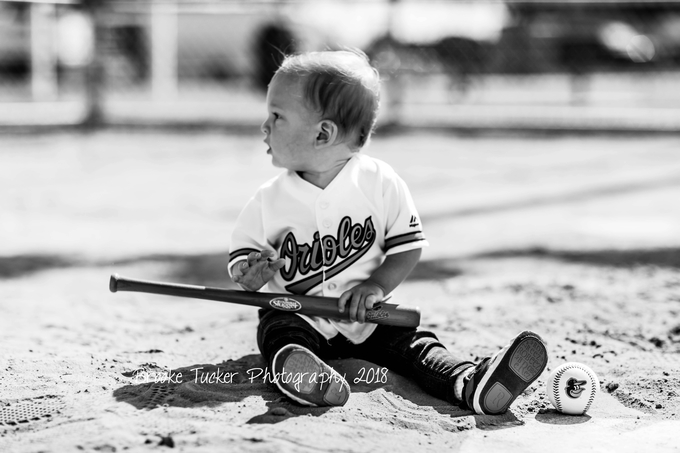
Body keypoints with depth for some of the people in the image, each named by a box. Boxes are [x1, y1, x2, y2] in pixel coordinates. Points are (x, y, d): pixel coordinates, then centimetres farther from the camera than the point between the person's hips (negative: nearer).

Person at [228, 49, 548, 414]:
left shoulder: (380, 183, -7)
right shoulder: (267, 202, -4)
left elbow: (408, 249, -4)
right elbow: (240, 261, 2)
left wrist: (376, 286, -21)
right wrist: (251, 275, -23)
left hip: (365, 317, 1)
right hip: (297, 316, -1)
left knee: (411, 343, -23)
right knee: (279, 333, -32)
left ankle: (469, 383, -47)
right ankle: (293, 367, -65)